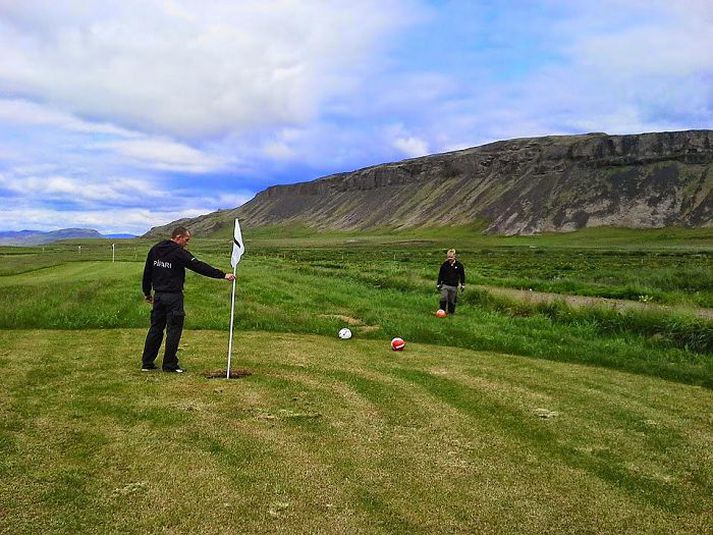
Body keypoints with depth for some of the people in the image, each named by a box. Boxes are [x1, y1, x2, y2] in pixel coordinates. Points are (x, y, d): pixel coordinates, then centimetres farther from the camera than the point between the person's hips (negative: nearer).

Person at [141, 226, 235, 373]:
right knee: (174, 329, 0)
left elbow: (147, 273, 17)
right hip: (173, 296, -7)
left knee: (156, 328, 14)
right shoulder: (179, 252, -13)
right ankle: (170, 365, 4)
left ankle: (147, 363, 17)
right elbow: (199, 266, -19)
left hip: (158, 295, 7)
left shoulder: (154, 250, 10)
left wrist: (147, 293, 27)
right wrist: (223, 275, -19)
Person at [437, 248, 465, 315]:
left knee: (452, 301, 6)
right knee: (443, 298, -13)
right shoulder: (444, 265, 1)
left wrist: (463, 285, 8)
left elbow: (462, 275, 9)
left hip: (454, 286, 0)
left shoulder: (459, 265, -1)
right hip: (445, 285, 0)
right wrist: (438, 284, 8)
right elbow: (440, 275, 9)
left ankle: (451, 312, 19)